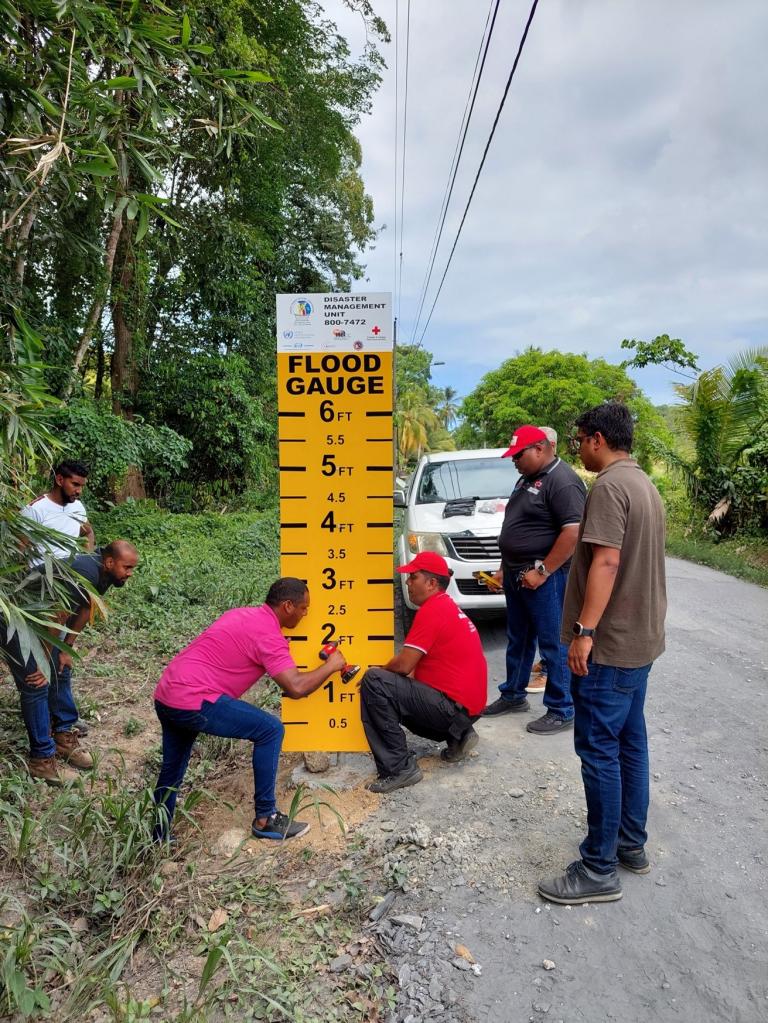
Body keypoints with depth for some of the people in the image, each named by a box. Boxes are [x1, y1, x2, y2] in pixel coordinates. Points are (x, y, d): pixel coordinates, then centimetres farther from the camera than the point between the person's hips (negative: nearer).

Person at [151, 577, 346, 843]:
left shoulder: (243, 614, 15)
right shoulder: (268, 633, -12)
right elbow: (296, 688, -20)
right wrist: (331, 666, -3)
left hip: (165, 696, 10)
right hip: (193, 702, -10)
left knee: (172, 768, 26)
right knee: (270, 730, -4)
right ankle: (265, 819, 4)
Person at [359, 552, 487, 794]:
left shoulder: (432, 610, -16)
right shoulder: (447, 606, 15)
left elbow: (403, 665, -18)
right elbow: (415, 665, 18)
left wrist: (379, 672, 1)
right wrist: (387, 671, 7)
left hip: (454, 706, -10)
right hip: (468, 706, 10)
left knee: (374, 683, -17)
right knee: (397, 694, 29)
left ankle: (399, 768, -16)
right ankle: (456, 734, 14)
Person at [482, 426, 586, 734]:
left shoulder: (562, 481, -17)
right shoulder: (527, 479, 15)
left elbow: (573, 533, -25)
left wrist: (541, 571, -23)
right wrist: (505, 568, 19)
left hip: (544, 579, -10)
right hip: (517, 575, 10)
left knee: (553, 644, 1)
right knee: (518, 640, 19)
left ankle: (561, 712, 12)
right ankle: (513, 696, 34)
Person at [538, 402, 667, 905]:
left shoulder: (610, 486, -16)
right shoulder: (644, 484, 14)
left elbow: (606, 562, -25)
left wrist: (585, 630, -26)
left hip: (611, 643, -10)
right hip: (642, 637, 10)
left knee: (599, 749, -3)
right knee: (630, 741, 17)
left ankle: (600, 870, 7)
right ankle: (632, 844, 29)